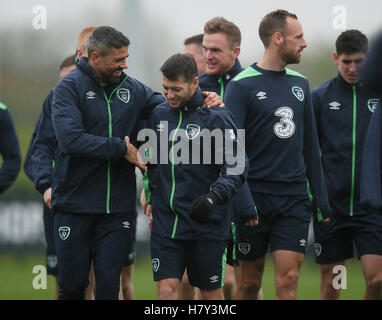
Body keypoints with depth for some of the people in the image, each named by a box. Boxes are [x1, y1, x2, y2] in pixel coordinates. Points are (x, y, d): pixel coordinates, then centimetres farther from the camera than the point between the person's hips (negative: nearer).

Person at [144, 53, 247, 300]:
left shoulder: (216, 117, -9)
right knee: (166, 289, -6)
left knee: (212, 294, 6)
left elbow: (236, 167, -14)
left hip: (206, 224, -4)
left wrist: (213, 197, -28)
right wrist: (153, 198, 18)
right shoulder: (159, 114, 9)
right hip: (166, 223, 4)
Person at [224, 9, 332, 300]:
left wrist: (322, 199, 14)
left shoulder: (300, 84, 11)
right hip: (255, 197, -4)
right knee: (250, 282, 6)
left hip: (295, 199, 4)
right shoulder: (242, 85, -6)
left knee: (288, 281, -5)